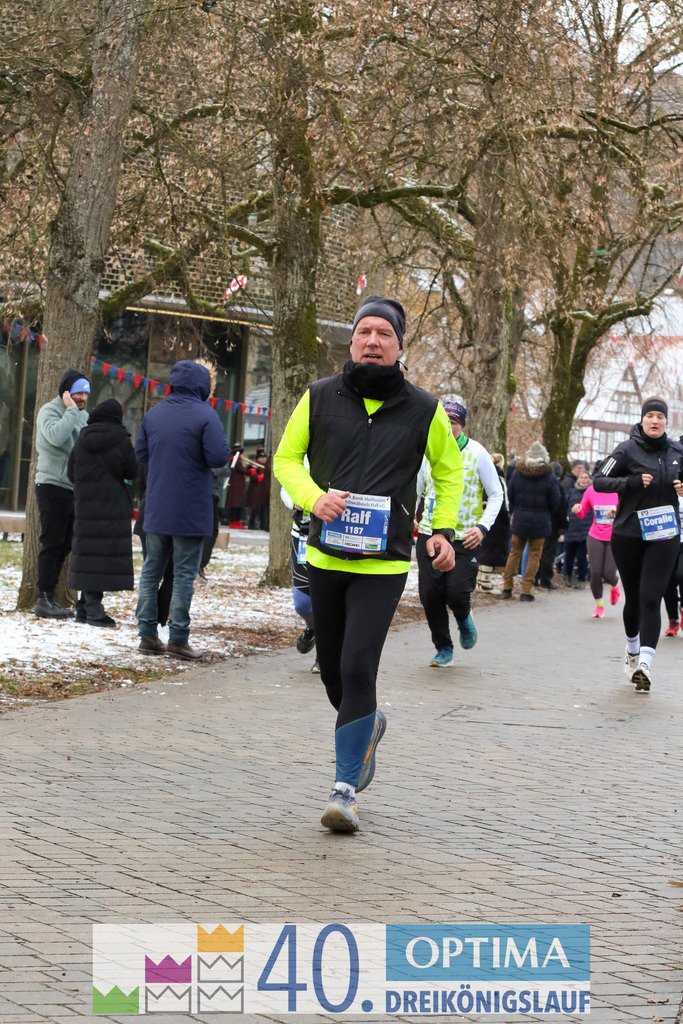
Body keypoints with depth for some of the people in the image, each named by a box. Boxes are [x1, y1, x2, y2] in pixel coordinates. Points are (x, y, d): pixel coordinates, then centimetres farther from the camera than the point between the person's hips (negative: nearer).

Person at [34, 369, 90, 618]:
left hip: (74, 488, 8)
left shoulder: (83, 415, 17)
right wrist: (71, 410, -20)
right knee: (52, 544, -9)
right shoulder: (50, 411, -8)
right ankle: (44, 600, -8)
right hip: (53, 486, -8)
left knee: (63, 546, 8)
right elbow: (56, 436, -28)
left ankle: (50, 598, 13)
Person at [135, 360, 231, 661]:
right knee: (184, 574, 0)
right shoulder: (205, 416, -13)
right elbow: (219, 457, -19)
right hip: (190, 512, -5)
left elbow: (140, 453, 12)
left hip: (156, 509, 5)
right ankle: (177, 639, 0)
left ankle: (147, 635, 12)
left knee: (151, 569, 13)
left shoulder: (154, 414, 6)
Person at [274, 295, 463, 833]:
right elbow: (287, 457, 9)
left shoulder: (423, 409, 1)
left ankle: (346, 788, -8)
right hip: (326, 556, 3)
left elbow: (449, 469, 16)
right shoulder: (320, 398, 1)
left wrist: (443, 529, 4)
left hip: (384, 564, -3)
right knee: (332, 669, 12)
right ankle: (367, 724, 46)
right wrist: (313, 497, -11)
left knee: (358, 667, -15)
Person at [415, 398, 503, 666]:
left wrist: (483, 526, -12)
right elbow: (417, 490, 19)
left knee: (457, 593, -13)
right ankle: (443, 649, 18)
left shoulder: (477, 453, -5)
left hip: (465, 537, -3)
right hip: (430, 534, 3)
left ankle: (464, 618, 25)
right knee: (430, 595, -1)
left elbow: (496, 495, 0)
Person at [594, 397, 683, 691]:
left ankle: (645, 664, -18)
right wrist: (632, 482, -21)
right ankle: (632, 649, 37)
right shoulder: (628, 450, -4)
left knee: (651, 598, -11)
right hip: (628, 535, -1)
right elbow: (599, 482, -6)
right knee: (633, 598, 12)